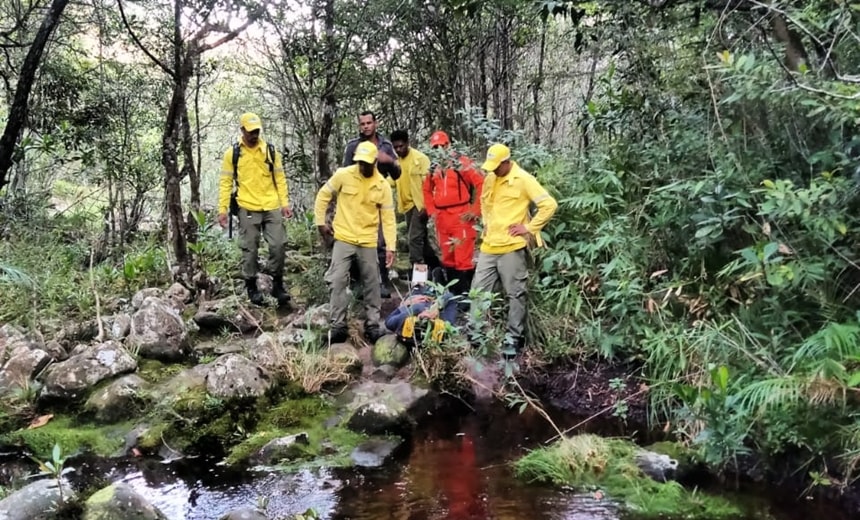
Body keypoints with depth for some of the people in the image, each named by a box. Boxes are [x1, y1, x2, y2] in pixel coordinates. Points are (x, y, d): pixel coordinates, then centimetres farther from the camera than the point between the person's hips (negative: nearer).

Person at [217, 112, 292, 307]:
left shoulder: (270, 151, 7)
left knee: (278, 245, -1)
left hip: (272, 208, 2)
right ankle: (251, 287, 18)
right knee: (249, 249, 5)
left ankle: (277, 284, 14)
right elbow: (226, 183, 3)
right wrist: (222, 209, -3)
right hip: (248, 209, -1)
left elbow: (280, 179, 9)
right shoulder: (232, 153, 2)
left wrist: (285, 203, 2)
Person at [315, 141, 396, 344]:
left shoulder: (383, 185, -3)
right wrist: (320, 222, 0)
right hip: (343, 239, -1)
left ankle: (372, 324, 20)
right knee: (338, 281, -7)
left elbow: (388, 218, 0)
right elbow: (323, 196, 3)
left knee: (371, 284, 8)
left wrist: (390, 246, -4)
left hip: (368, 242, 2)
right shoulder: (343, 175, -8)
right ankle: (338, 325, 2)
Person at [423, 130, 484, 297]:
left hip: (461, 217, -7)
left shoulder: (462, 162, -6)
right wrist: (431, 210, 12)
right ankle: (453, 293, 24)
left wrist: (476, 210, -11)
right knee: (447, 257, 13)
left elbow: (481, 184, -10)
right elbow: (427, 190, 24)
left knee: (463, 258, -8)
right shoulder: (434, 167, 12)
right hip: (441, 218, 7)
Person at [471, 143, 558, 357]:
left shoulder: (523, 179, -11)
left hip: (512, 247, -7)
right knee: (478, 291, 8)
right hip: (489, 246, 7)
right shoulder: (489, 179, 10)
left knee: (515, 295, 3)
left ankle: (514, 338, 12)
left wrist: (529, 228, -13)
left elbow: (549, 204, -15)